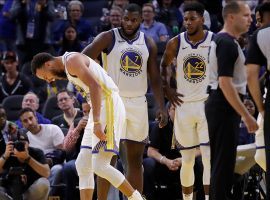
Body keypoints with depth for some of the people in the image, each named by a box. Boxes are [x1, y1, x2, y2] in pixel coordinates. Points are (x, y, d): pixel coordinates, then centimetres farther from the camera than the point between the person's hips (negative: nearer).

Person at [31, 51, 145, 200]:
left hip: (109, 108, -10)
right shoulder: (69, 69, 22)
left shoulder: (72, 61, -10)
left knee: (100, 166, -13)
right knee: (82, 165, 7)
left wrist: (96, 122, -26)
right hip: (101, 111, 10)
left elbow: (95, 86, -22)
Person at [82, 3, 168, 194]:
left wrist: (161, 106, 1)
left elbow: (155, 78, 10)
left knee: (135, 159, 7)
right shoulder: (108, 38, -5)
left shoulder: (148, 43, 8)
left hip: (138, 103, 4)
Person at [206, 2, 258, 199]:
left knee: (221, 161, 14)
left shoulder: (221, 40, 15)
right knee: (224, 162, -9)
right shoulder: (228, 43, -17)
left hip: (220, 106, 10)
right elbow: (225, 83, -24)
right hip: (225, 107, -10)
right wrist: (246, 116, -24)